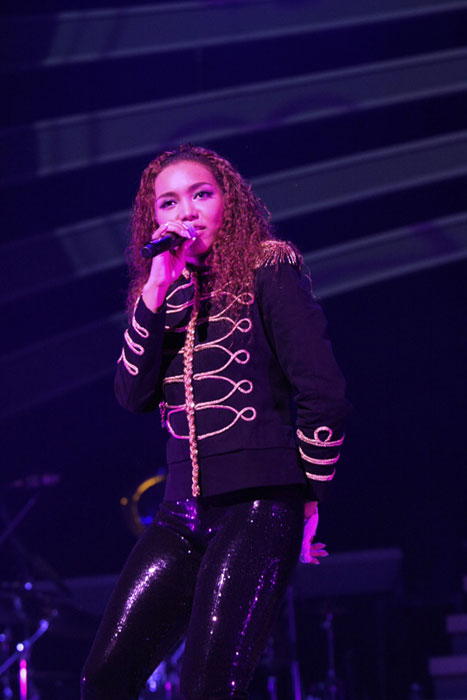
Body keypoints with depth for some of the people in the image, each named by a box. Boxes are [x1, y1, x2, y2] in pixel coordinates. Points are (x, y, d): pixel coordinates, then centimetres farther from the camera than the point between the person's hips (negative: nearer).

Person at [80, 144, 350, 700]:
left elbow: (323, 394, -4)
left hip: (259, 506, -6)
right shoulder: (162, 297, 17)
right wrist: (157, 293, -6)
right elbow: (133, 395, 2)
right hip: (183, 510, 6)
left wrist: (311, 500, 0)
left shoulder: (268, 274, 0)